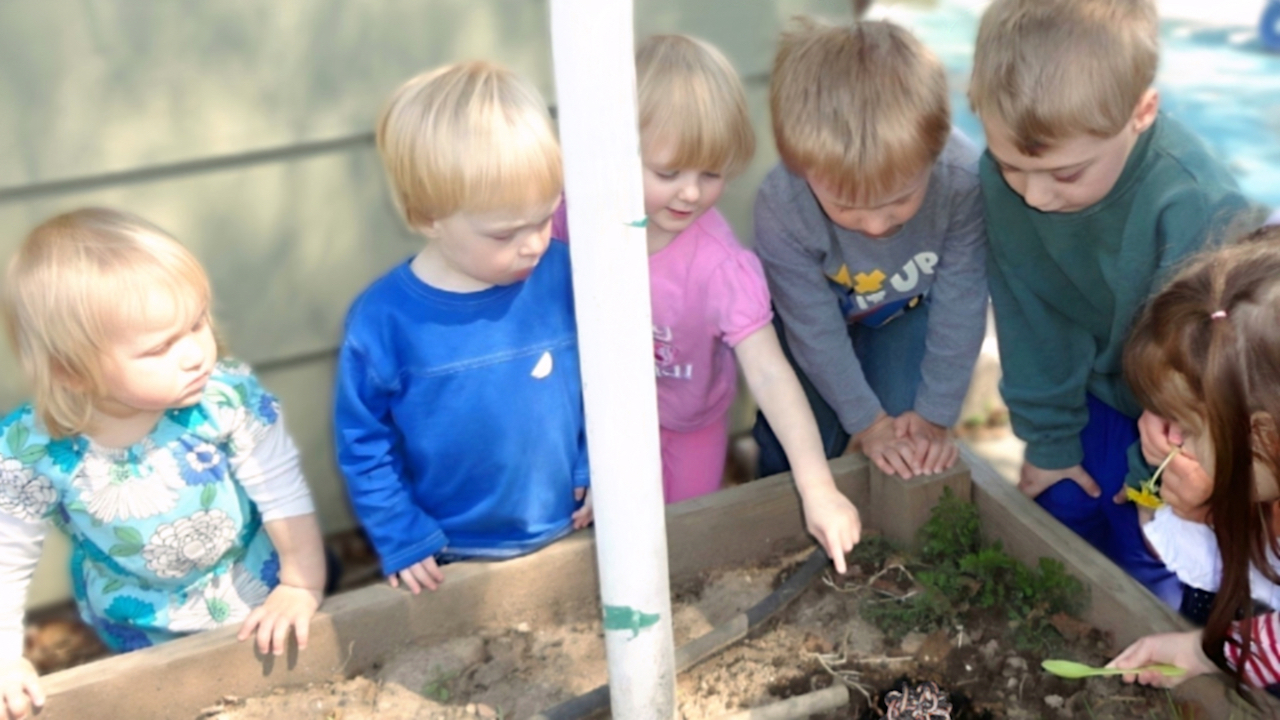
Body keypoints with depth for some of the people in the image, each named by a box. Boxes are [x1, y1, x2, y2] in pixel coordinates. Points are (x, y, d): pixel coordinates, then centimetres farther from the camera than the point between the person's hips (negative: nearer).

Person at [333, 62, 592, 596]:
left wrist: (597, 465, -1)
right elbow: (363, 445, -9)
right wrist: (402, 540, -9)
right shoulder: (383, 319, -20)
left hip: (568, 536, 2)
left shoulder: (563, 275, -15)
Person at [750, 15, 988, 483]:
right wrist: (867, 421, -17)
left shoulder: (963, 181, -40)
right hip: (819, 309, -1)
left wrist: (935, 415, -16)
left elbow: (960, 308, -25)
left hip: (909, 310, 1)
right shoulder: (781, 208, -40)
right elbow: (815, 327, -25)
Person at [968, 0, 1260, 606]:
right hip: (1100, 386, 4)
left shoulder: (1198, 208, -39)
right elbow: (1032, 317, -12)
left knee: (1146, 545, -1)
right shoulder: (1004, 178, -26)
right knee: (1063, 508, 10)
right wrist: (1048, 438, -4)